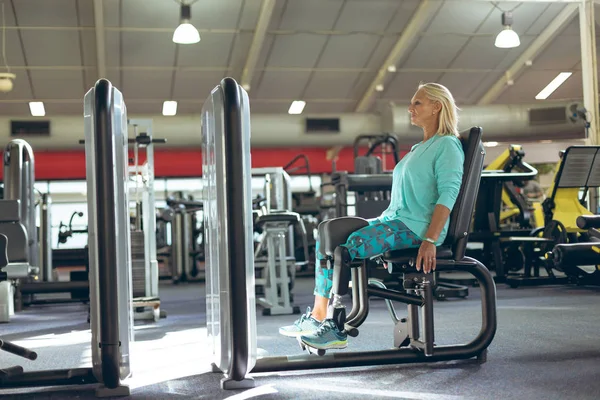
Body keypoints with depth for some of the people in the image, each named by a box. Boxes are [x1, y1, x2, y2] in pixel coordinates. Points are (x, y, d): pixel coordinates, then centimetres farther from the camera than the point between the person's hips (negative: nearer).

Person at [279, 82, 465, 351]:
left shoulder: (447, 145, -5)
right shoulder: (419, 149, 25)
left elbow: (448, 194, -16)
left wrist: (430, 241, -25)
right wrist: (380, 223, 19)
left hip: (417, 227, -9)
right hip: (395, 221, 9)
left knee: (349, 247, -26)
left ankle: (337, 328, -18)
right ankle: (318, 317, -12)